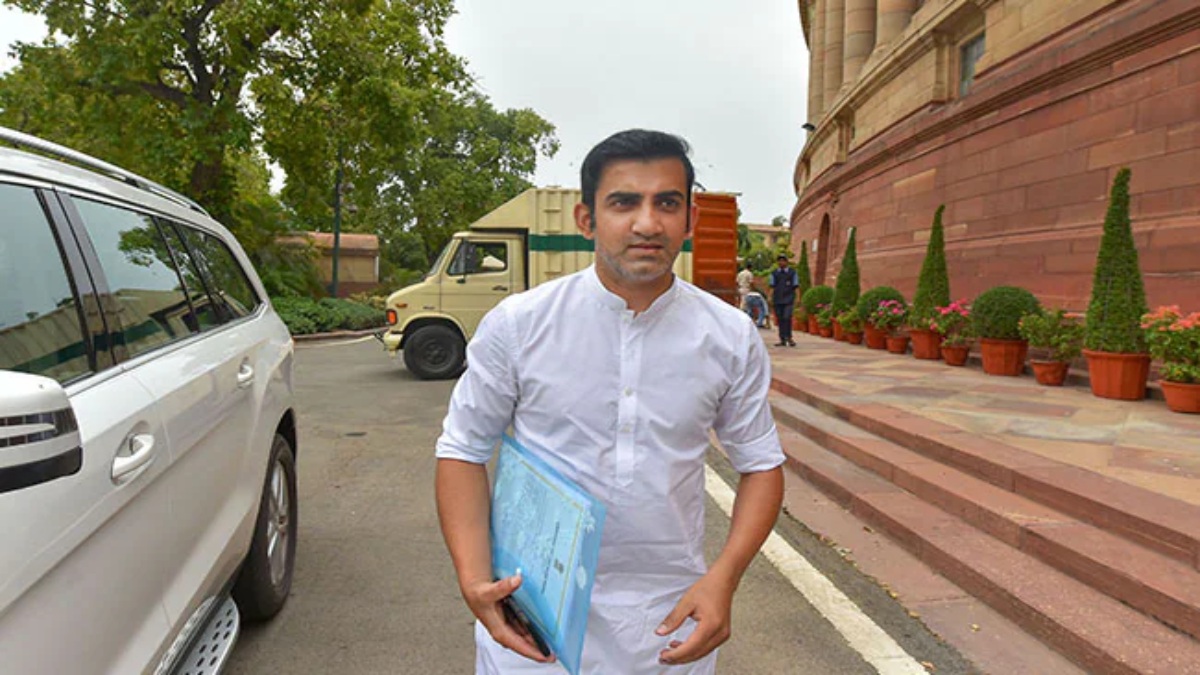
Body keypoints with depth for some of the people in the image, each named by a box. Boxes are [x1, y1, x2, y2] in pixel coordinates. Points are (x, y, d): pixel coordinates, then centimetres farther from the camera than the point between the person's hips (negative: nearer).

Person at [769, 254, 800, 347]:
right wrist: (770, 297, 1)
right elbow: (772, 286, 11)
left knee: (787, 317, -15)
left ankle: (788, 337, -6)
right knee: (780, 319, 3)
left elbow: (795, 287, 6)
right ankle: (782, 339, 8)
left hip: (788, 299, -2)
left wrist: (797, 299, 0)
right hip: (777, 299, 2)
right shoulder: (774, 273, 11)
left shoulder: (792, 273, 6)